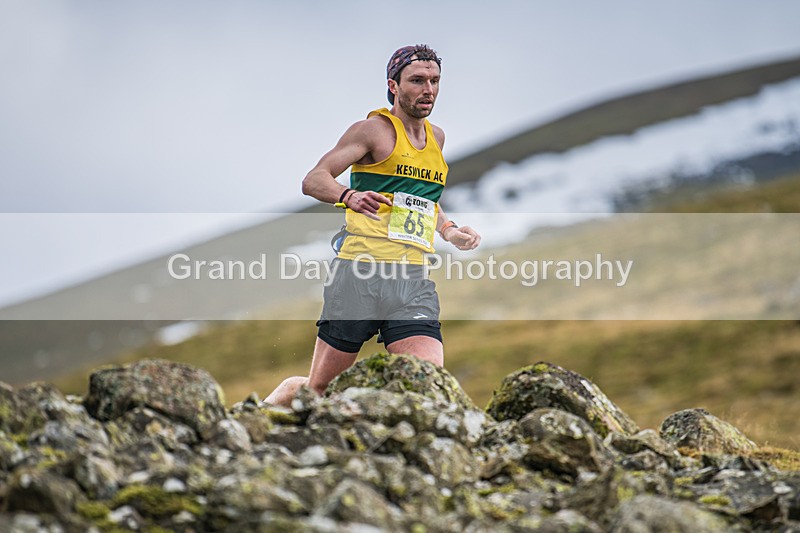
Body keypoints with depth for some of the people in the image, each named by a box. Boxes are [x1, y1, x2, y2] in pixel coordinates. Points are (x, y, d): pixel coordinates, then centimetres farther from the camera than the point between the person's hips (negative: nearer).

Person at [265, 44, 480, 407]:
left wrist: (448, 230, 19)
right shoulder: (375, 129, 0)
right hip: (361, 273, -5)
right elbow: (313, 180, -7)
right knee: (318, 390, 2)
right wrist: (349, 196, -27)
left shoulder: (436, 137, 20)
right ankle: (270, 403, 32)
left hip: (414, 283, 5)